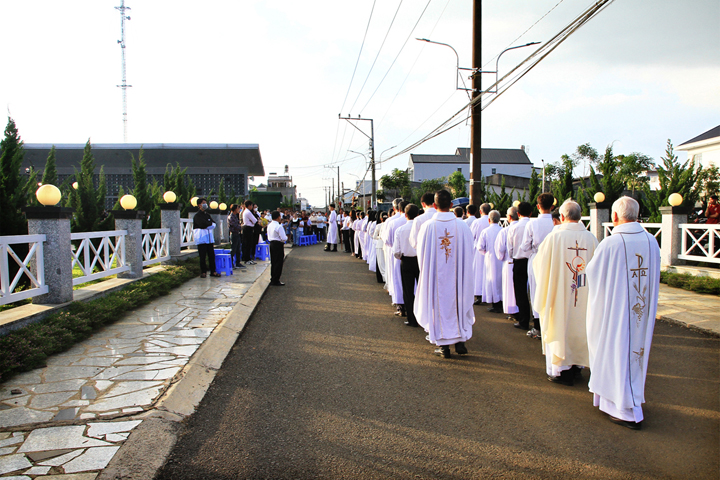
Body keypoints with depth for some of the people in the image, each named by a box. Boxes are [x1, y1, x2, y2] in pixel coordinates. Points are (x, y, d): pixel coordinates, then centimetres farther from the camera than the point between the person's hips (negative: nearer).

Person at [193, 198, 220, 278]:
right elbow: (203, 224, -19)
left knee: (211, 255, 4)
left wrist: (207, 225, -10)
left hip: (209, 238, 6)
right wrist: (210, 224, -3)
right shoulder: (197, 216, -4)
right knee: (202, 256, -2)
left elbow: (213, 224, 7)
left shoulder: (207, 215, 17)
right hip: (201, 238, -6)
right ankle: (203, 272, 7)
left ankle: (213, 271, 9)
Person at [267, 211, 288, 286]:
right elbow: (283, 238, -19)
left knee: (273, 262, 15)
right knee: (278, 263, -1)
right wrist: (286, 237, 1)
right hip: (278, 245, -8)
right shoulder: (279, 226, -18)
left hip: (271, 244, 8)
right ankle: (276, 280, 2)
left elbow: (268, 237, 14)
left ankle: (272, 279, 22)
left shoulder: (269, 225, 8)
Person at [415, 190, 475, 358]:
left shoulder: (427, 226, -11)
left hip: (435, 275, -1)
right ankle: (460, 341, 19)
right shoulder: (463, 226, -7)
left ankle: (443, 345, 14)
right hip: (457, 275, 1)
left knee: (438, 305, 9)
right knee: (459, 303, 16)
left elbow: (421, 253, -2)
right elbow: (469, 252, 1)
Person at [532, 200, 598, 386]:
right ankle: (577, 364, 30)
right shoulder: (591, 238, -4)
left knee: (559, 328, 8)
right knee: (579, 325, 18)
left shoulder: (554, 236, -15)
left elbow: (539, 262, -4)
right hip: (584, 296, 4)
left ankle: (560, 370, 13)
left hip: (559, 295, -4)